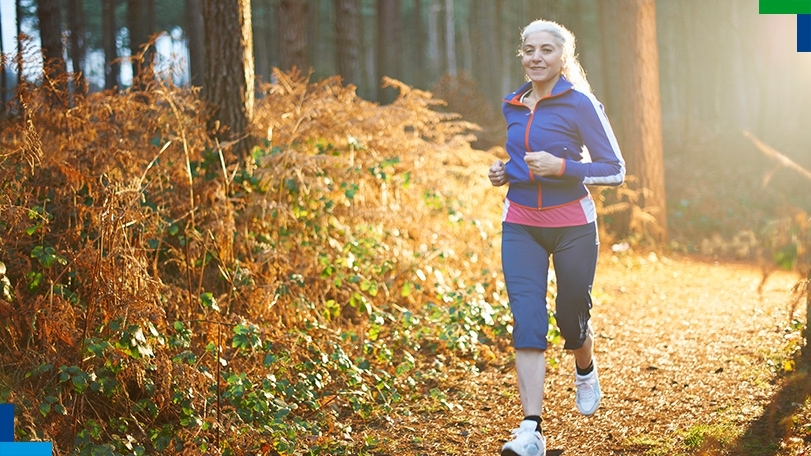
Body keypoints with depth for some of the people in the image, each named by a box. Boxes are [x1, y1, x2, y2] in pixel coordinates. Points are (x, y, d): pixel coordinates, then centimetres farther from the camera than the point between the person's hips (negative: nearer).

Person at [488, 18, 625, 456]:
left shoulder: (580, 104, -8)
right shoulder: (513, 107, 7)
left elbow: (614, 170, -8)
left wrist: (562, 167, -21)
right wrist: (504, 171, 4)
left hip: (572, 226, -3)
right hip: (521, 226, 3)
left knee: (571, 314, 11)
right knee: (527, 320, -10)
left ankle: (585, 371, 47)